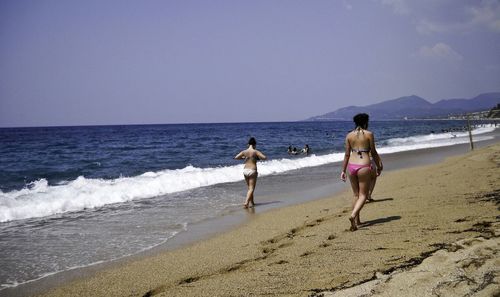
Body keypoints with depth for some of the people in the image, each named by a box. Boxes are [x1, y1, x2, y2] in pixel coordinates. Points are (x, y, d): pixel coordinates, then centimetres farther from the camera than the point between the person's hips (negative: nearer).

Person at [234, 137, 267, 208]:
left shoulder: (244, 152, 3)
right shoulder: (255, 152, -8)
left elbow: (236, 157, 5)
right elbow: (264, 157, -14)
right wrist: (258, 158, 6)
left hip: (245, 170, 5)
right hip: (252, 170, -5)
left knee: (249, 188, 19)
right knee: (251, 188, -4)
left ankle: (252, 202, 27)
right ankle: (246, 202, -19)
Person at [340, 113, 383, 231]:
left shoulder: (349, 135, 6)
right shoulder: (369, 134, -3)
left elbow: (347, 154, 7)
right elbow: (373, 153, 0)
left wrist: (343, 171, 13)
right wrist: (379, 166, 13)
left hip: (352, 166, 4)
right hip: (364, 166, -4)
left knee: (356, 194, 17)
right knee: (363, 195, 3)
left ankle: (357, 220, 22)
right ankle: (353, 215, -21)